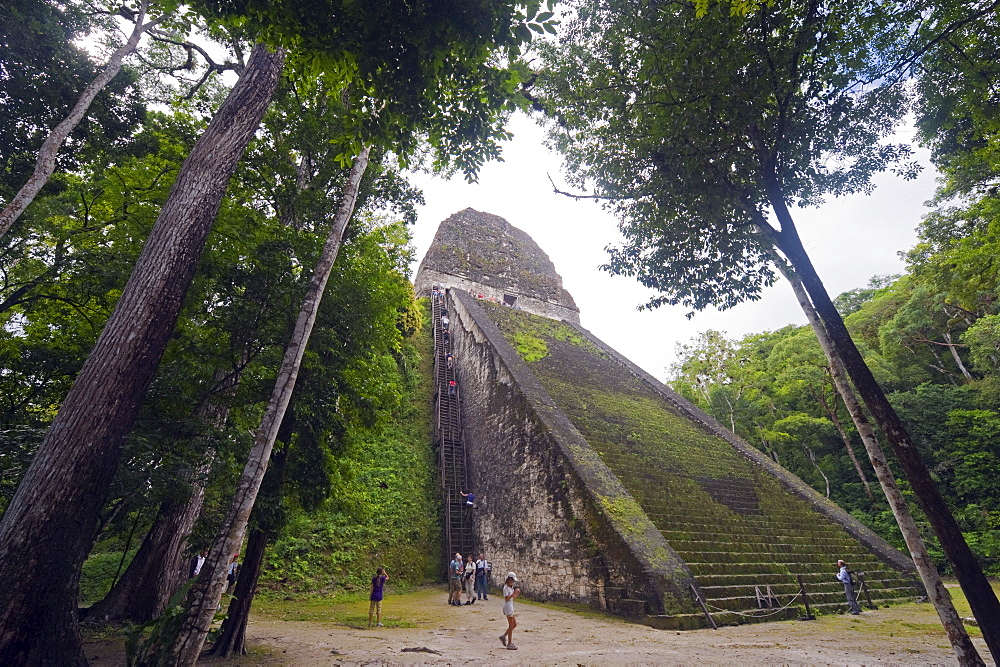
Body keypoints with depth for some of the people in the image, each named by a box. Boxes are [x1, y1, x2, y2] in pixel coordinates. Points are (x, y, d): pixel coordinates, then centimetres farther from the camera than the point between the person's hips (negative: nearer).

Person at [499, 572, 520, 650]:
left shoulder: (511, 587, 12)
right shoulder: (506, 588, -15)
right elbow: (506, 598, -20)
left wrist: (517, 594, -2)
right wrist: (514, 593, -25)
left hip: (511, 606, 9)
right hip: (508, 607, -9)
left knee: (515, 624, 12)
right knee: (511, 625, -3)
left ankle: (504, 636, 21)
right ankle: (509, 644, 6)